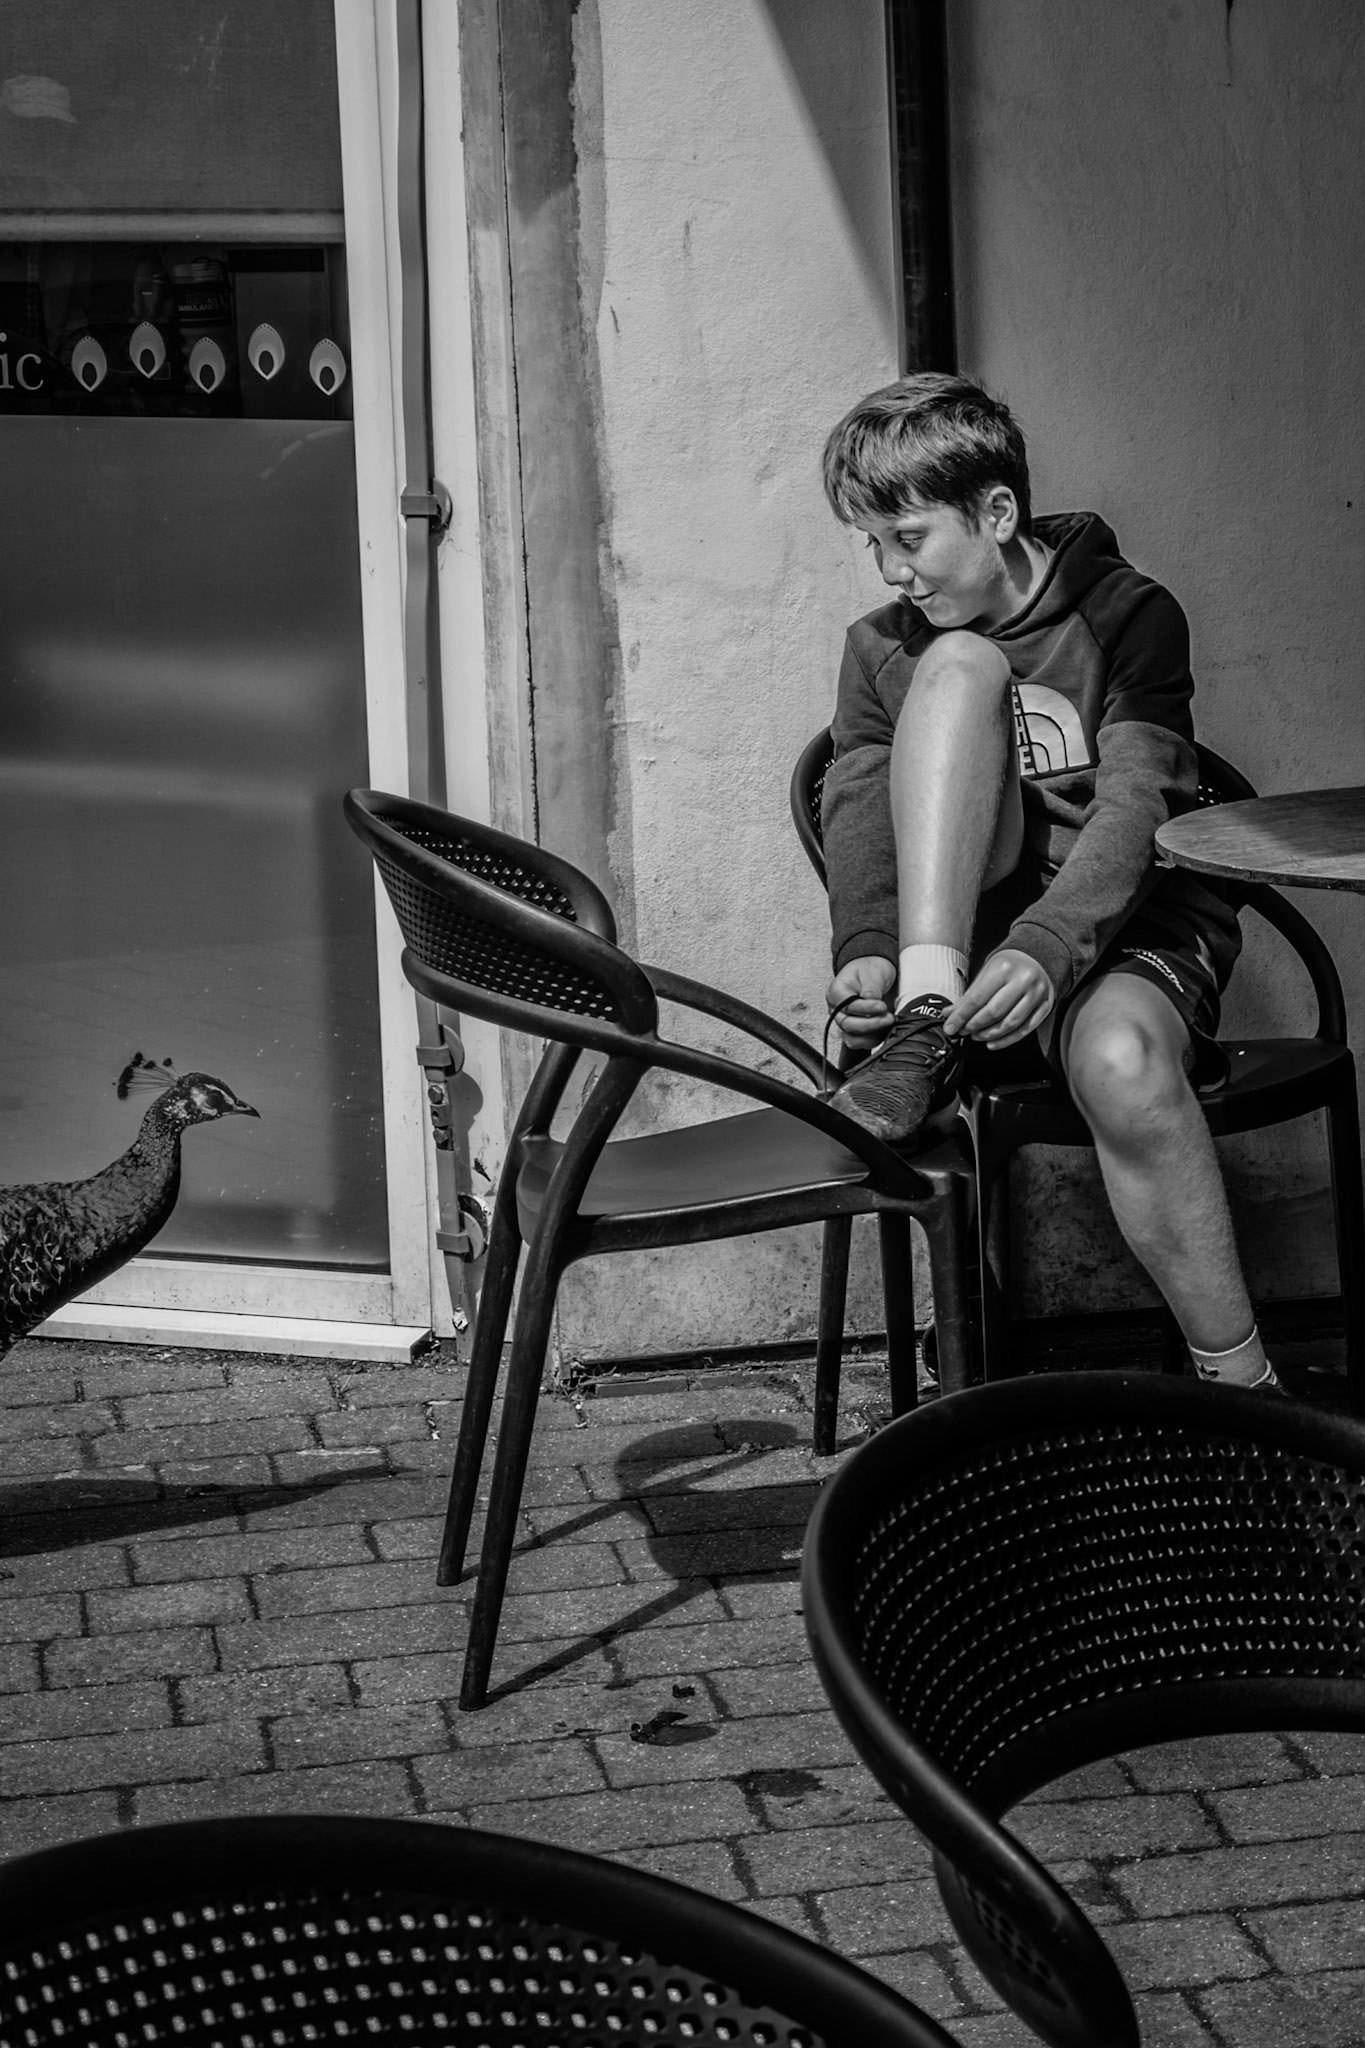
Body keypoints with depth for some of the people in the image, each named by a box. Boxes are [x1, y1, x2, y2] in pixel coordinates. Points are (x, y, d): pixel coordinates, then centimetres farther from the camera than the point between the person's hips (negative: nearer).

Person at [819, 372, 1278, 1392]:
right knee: (961, 667, -20)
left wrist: (1048, 950, -35)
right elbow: (858, 813, -4)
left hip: (1127, 925, -3)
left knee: (1122, 1058, -41)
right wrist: (866, 951, -26)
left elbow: (1132, 814, -17)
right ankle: (926, 1031, -33)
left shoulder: (1128, 616, -4)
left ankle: (1241, 1386, -28)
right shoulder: (883, 647, 9)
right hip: (972, 926, 3)